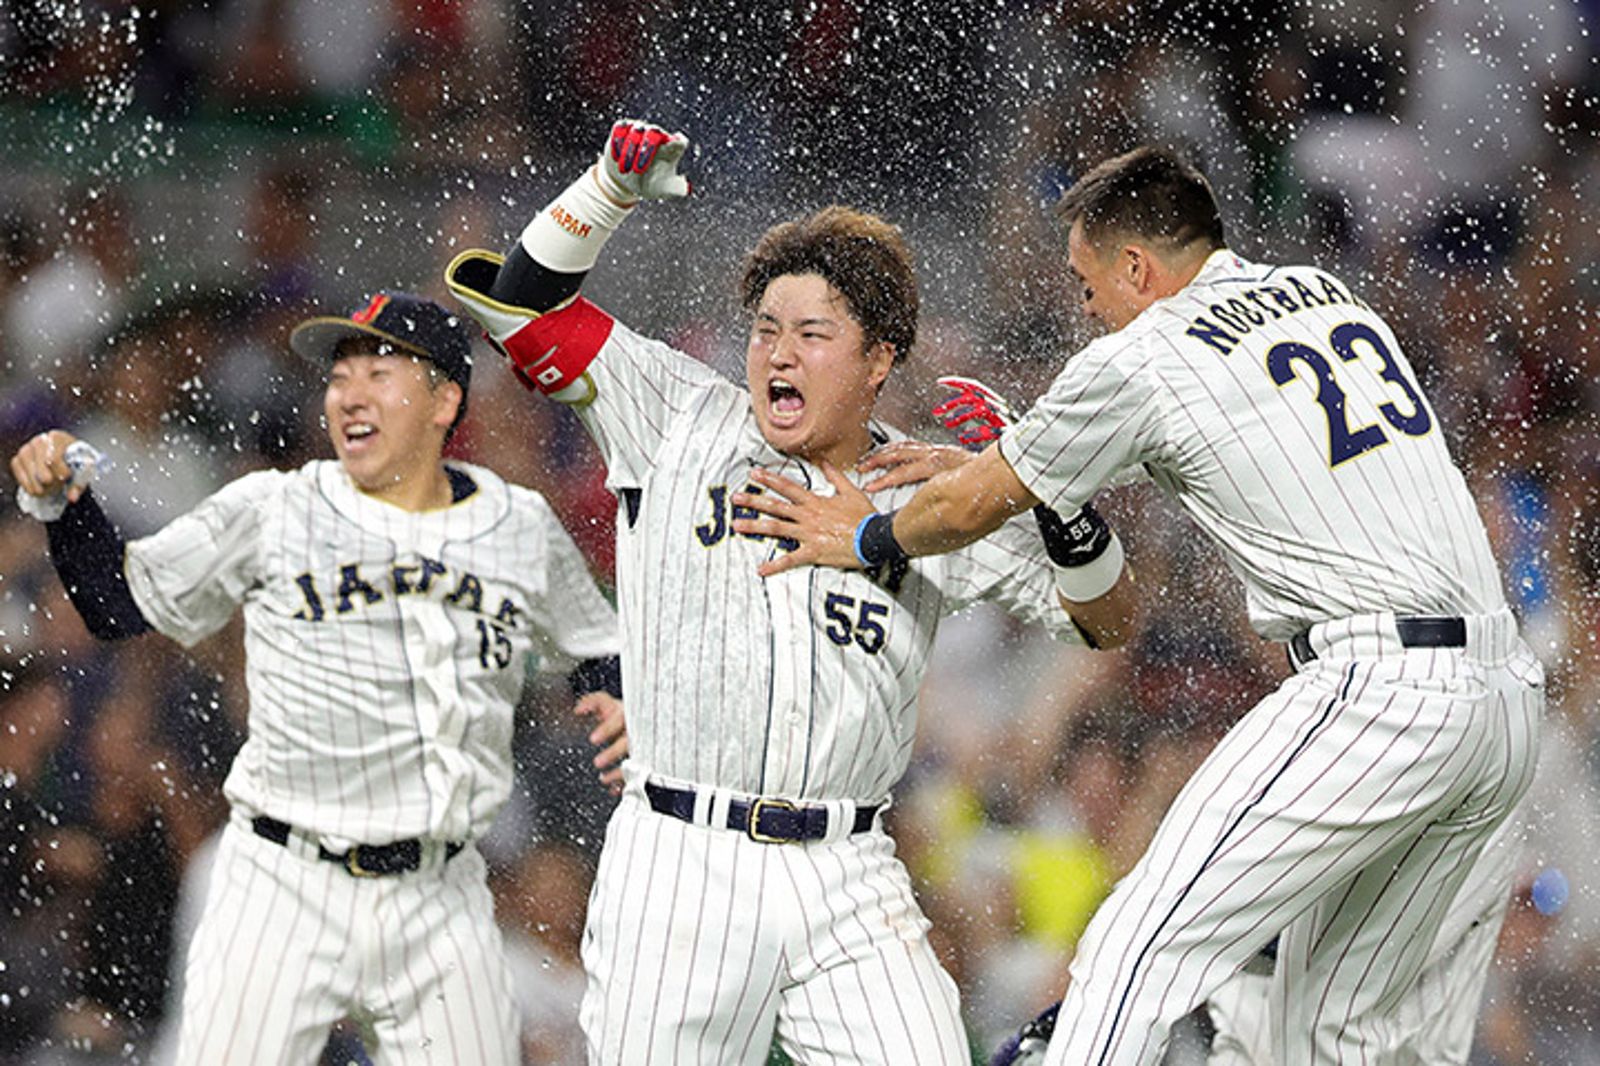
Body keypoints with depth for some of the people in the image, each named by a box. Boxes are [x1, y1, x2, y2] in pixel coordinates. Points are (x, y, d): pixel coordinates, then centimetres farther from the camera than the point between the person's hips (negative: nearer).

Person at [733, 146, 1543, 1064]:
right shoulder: (1326, 294, 19)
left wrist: (867, 537, 30)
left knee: (1137, 952, -8)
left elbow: (978, 505, 13)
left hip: (1378, 689, -8)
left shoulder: (1140, 361, -2)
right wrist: (999, 455, 38)